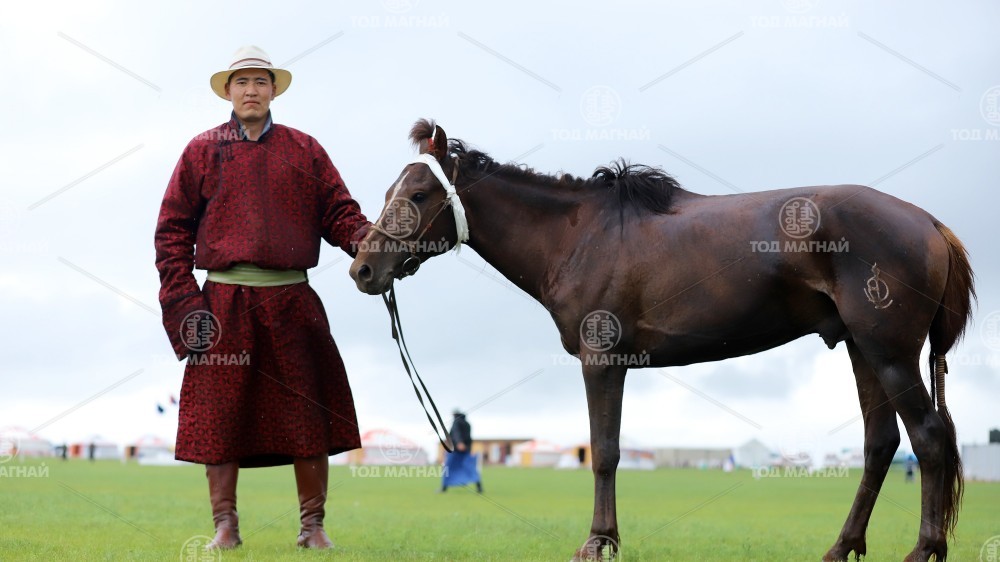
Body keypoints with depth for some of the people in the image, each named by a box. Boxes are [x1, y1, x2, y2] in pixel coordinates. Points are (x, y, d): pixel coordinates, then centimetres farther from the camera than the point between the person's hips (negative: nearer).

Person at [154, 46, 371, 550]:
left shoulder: (304, 150, 11)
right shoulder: (203, 150, 9)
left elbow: (338, 212, 6)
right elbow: (173, 229, 7)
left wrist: (367, 239, -17)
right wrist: (181, 298, -4)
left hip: (292, 300, 1)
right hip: (223, 300, 0)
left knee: (308, 414, 1)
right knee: (220, 412, 2)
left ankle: (313, 525, 12)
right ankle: (225, 525, 12)